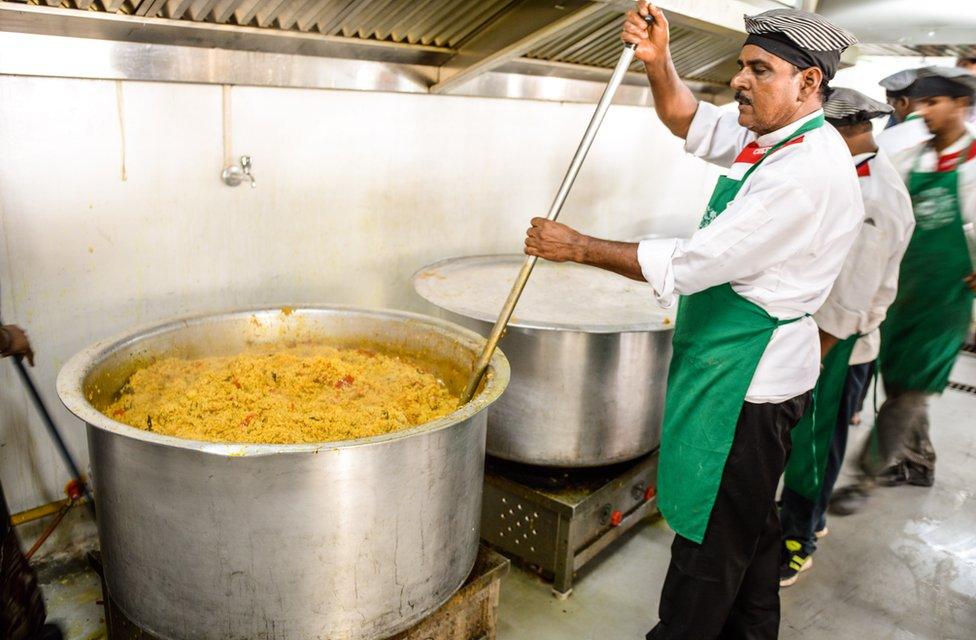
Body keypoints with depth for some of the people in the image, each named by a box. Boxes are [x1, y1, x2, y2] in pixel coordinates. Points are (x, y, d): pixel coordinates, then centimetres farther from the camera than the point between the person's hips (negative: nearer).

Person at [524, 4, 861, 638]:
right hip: (758, 375, 10)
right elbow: (689, 121, 15)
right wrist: (658, 61, -4)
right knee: (749, 527, 24)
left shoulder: (808, 171, -24)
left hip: (746, 384, -10)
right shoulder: (769, 139, 5)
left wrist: (580, 247, -17)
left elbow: (692, 263, -25)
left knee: (710, 541, 5)